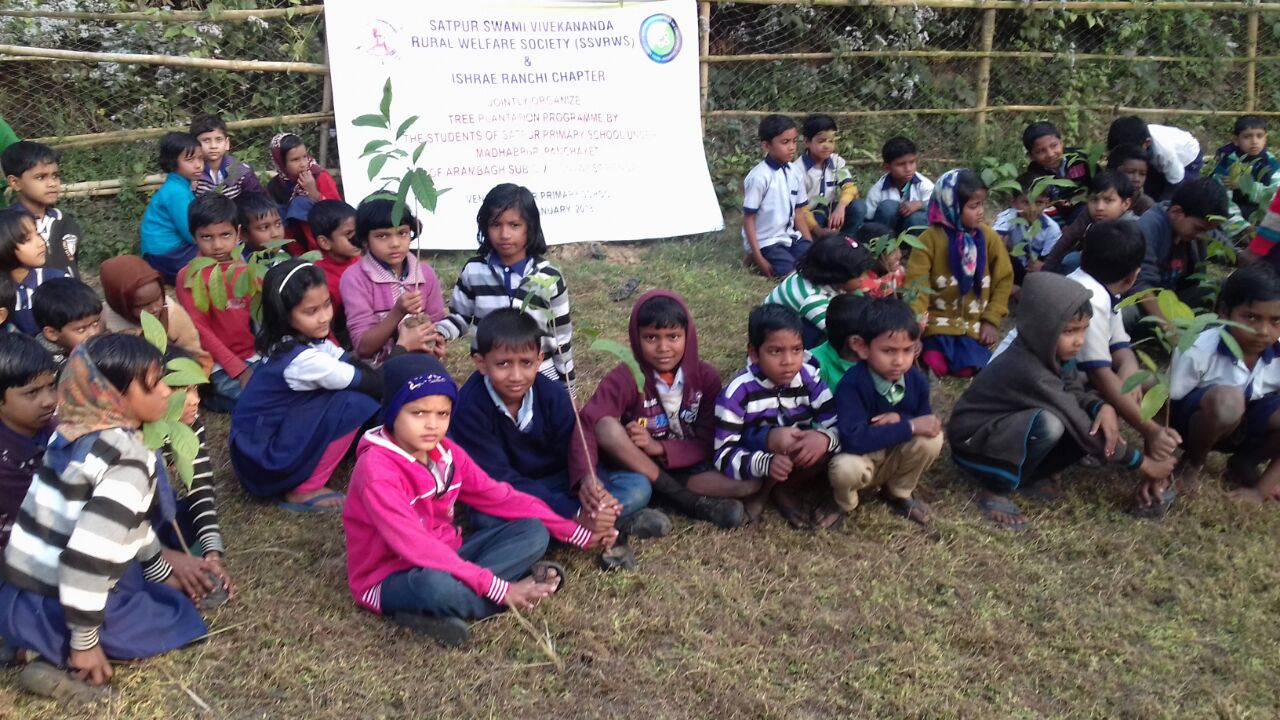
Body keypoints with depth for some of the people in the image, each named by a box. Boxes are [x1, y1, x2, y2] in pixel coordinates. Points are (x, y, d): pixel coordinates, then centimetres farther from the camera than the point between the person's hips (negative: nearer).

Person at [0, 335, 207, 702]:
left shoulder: (80, 432, 4)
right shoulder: (127, 462, -23)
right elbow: (89, 553, -30)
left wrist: (162, 572, 27)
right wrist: (85, 642, -20)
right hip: (50, 610, -8)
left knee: (170, 592, 24)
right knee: (183, 619, 8)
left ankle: (62, 651, 8)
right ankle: (63, 660, -5)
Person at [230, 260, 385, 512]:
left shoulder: (303, 340, -1)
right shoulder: (303, 359, -27)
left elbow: (358, 368, 1)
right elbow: (368, 384, -18)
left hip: (271, 433, 8)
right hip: (263, 461, -8)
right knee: (355, 402, -22)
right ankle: (305, 491, -9)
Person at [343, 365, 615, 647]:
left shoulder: (445, 451, 0)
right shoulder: (376, 470, -23)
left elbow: (499, 497, 6)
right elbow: (415, 546, -31)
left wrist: (576, 534, 2)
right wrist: (497, 588, -34)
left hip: (444, 559, 8)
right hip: (392, 578, -8)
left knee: (534, 532, -6)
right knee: (434, 584, -42)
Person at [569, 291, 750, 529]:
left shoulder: (706, 376, -10)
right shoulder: (625, 377, -17)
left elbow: (708, 444, -9)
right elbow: (587, 424, -31)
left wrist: (659, 447, -26)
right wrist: (586, 479, -48)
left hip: (686, 467, 1)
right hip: (632, 465, -1)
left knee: (749, 481, -22)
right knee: (606, 427, -33)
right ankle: (686, 499, -22)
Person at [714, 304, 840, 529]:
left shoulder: (809, 379, -11)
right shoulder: (738, 392, -21)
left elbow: (838, 425, -12)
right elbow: (723, 455, -23)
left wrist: (824, 438, -37)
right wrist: (766, 463, -42)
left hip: (800, 464, 4)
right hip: (758, 461, -4)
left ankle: (780, 490, -8)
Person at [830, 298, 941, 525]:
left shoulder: (917, 380, -11)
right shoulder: (852, 385, -29)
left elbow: (925, 421, 0)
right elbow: (854, 440, -37)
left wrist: (900, 419, -24)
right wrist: (910, 427, -32)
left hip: (894, 459, 5)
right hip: (859, 460, -5)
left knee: (932, 437, -21)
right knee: (846, 468, -38)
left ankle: (899, 493, 6)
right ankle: (844, 505, 0)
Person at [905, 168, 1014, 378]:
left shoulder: (989, 237, 1)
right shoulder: (930, 238, -8)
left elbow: (1003, 280, 6)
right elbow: (917, 283, -11)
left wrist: (992, 320, -3)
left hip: (975, 323, 2)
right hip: (939, 319, -2)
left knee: (968, 369, -18)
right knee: (937, 367, -24)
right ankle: (931, 349, 6)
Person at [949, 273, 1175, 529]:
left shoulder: (1051, 352, -7)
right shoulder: (1030, 372, -32)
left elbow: (1077, 395, 0)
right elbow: (1081, 428, -26)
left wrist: (1104, 408, -24)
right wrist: (1142, 462, -18)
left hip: (1012, 429, 9)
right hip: (974, 443, -9)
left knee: (1100, 422, -5)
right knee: (1049, 423, -36)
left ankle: (1025, 478, 5)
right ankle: (995, 491, -15)